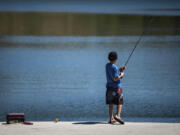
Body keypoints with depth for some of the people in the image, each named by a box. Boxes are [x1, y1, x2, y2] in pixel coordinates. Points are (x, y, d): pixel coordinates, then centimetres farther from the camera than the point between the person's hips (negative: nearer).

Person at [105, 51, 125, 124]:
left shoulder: (107, 65, 7)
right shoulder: (114, 67, -17)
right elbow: (115, 79, -21)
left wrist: (120, 69, 12)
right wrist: (121, 75, -5)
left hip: (109, 87, 7)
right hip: (116, 87, -7)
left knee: (110, 103, 7)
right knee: (120, 103, 1)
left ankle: (111, 118, 7)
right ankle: (118, 116, -17)